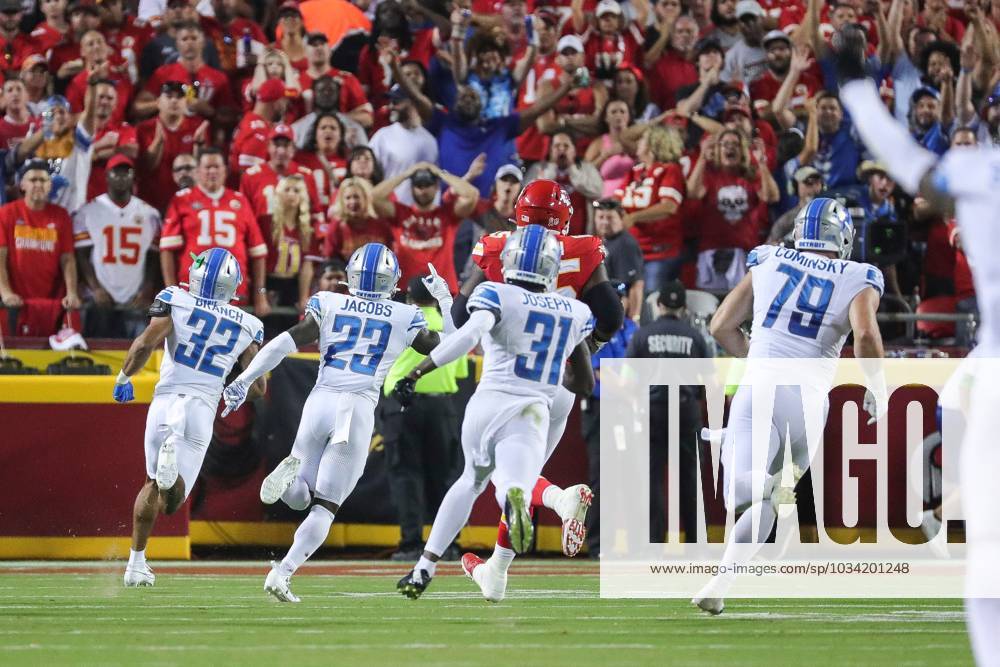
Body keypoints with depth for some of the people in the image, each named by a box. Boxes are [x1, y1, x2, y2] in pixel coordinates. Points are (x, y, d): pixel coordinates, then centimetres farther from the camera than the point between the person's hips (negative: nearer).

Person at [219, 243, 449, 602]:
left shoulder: (329, 306, 7)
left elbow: (285, 343, -1)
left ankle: (293, 468, -22)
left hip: (320, 401, 1)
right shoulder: (404, 318, 7)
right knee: (325, 506, 4)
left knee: (298, 496, 15)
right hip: (359, 409, -1)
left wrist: (244, 381, 2)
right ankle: (282, 573, -14)